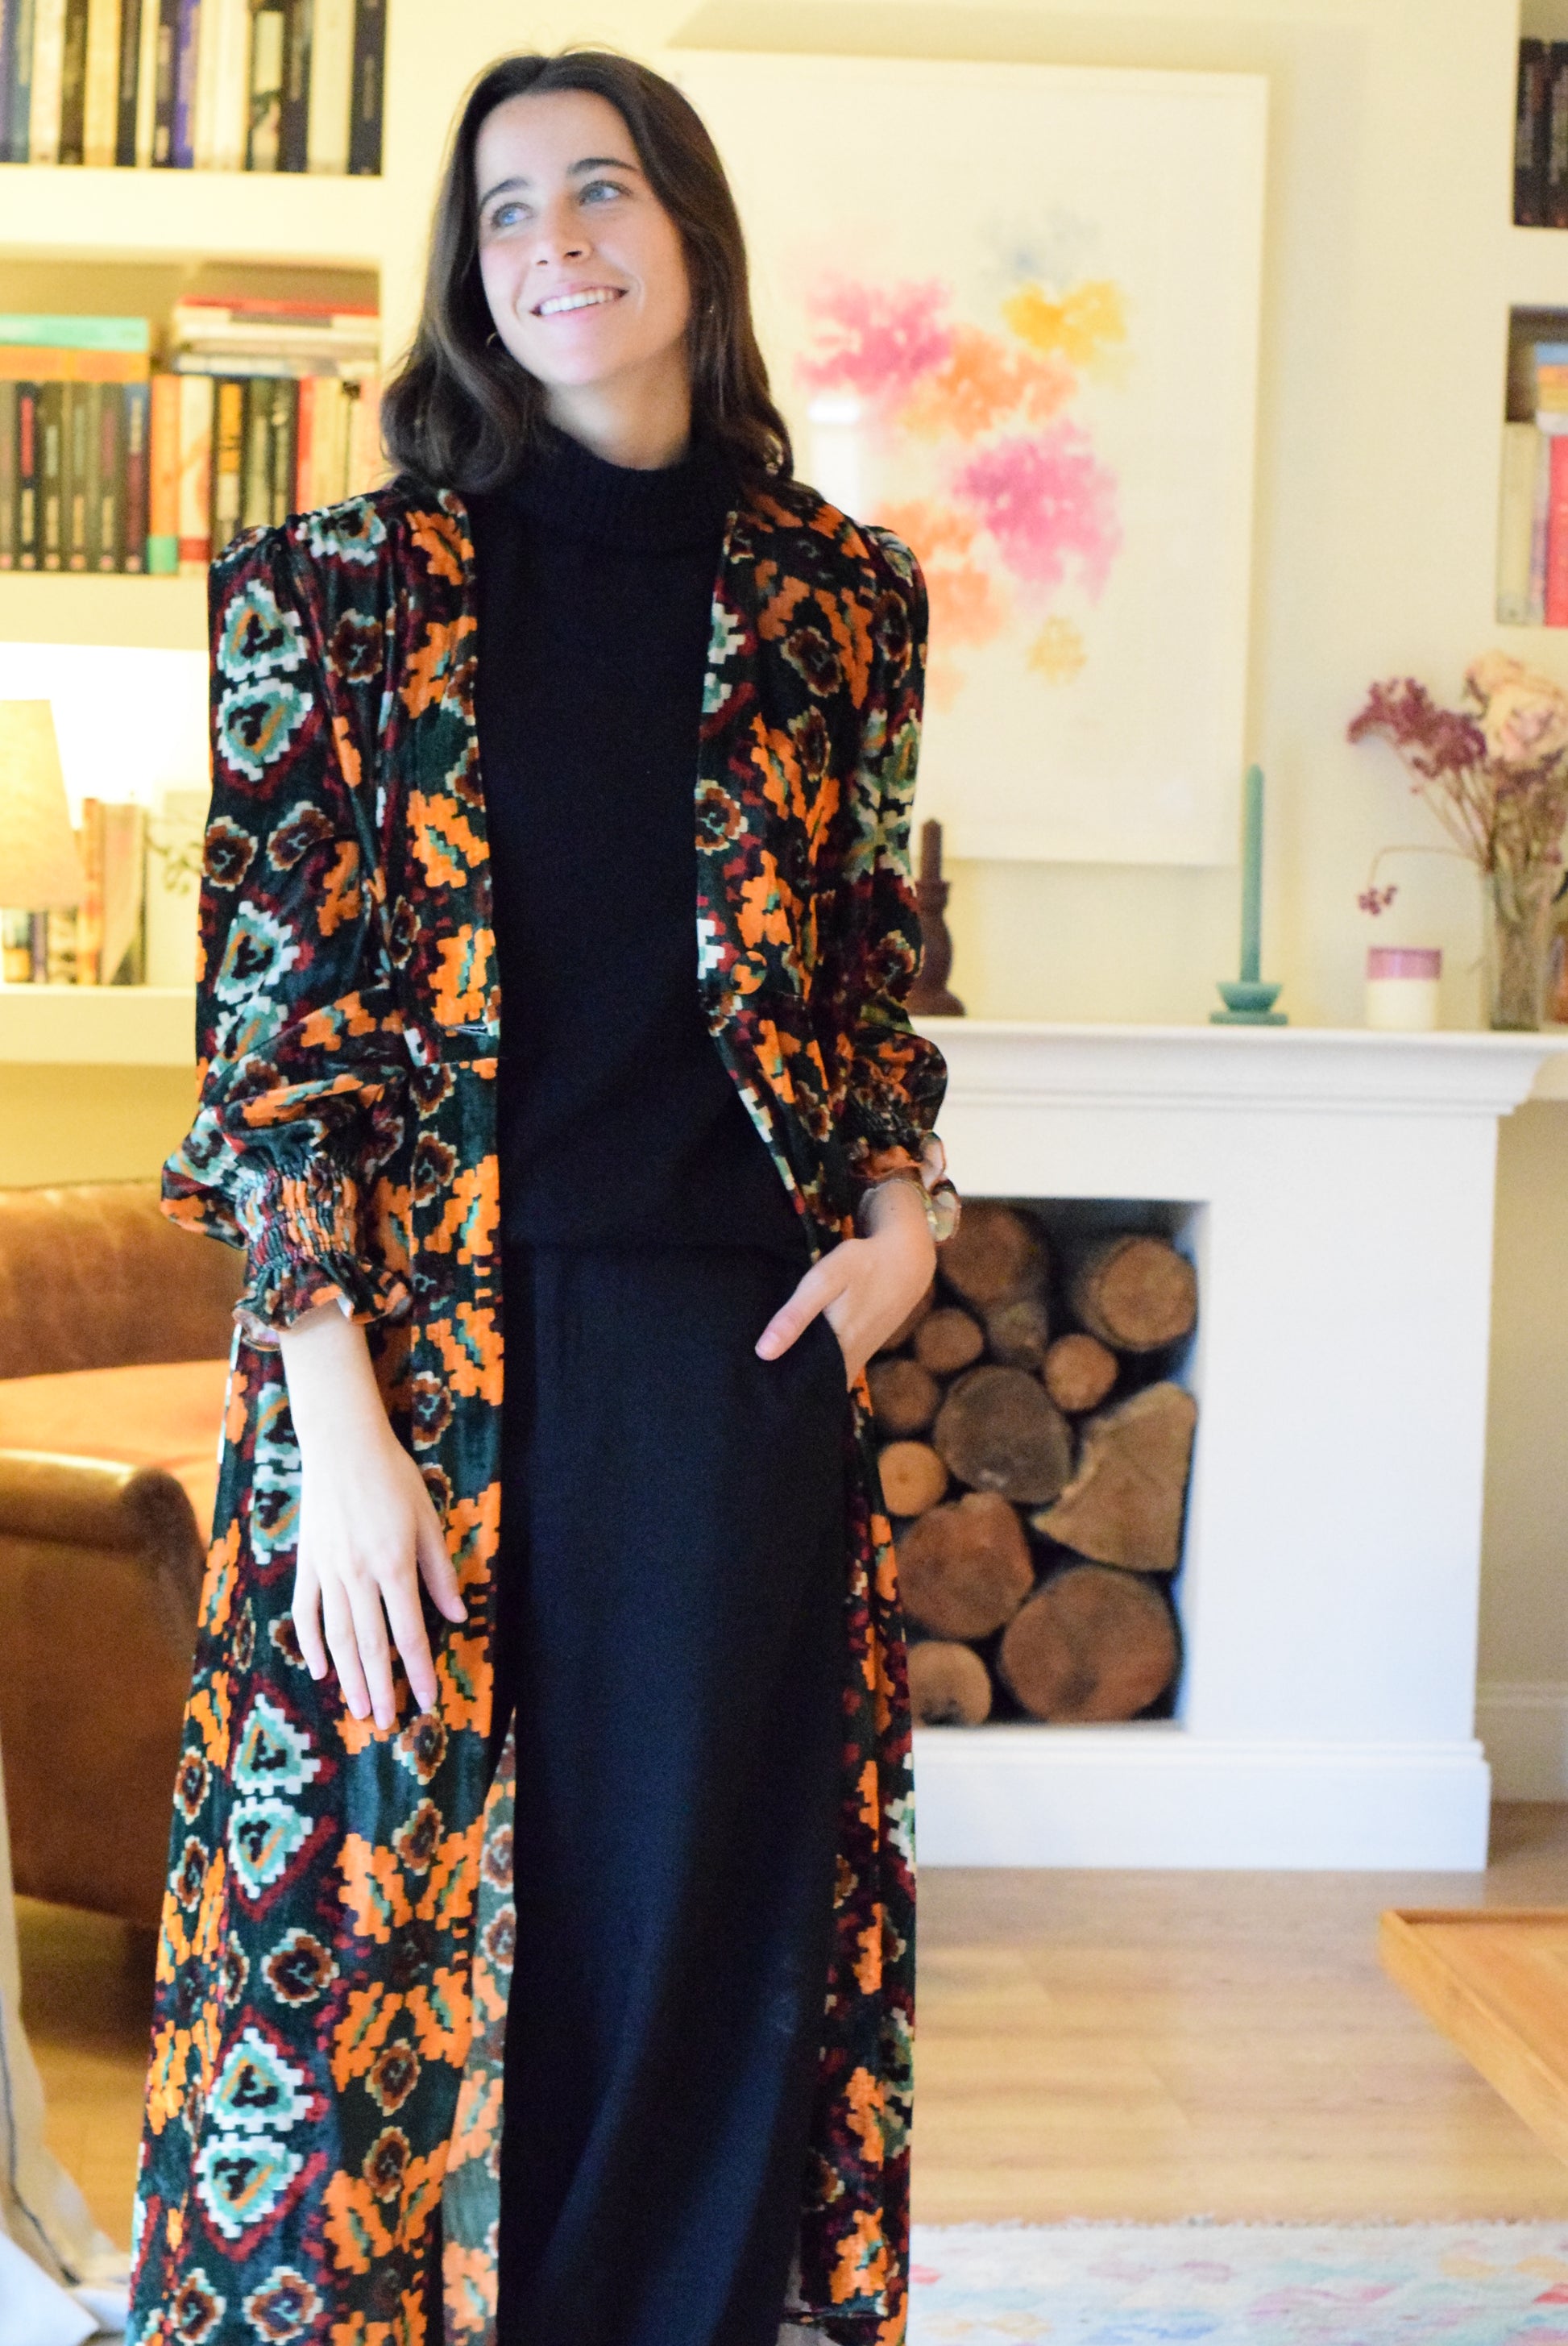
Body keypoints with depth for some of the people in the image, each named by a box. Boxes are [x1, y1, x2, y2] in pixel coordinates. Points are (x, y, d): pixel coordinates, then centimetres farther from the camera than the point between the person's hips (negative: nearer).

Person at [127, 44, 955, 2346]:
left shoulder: (839, 596, 7)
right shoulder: (339, 590, 0)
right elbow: (273, 1030, -4)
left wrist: (905, 1205, 1)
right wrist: (343, 1427, -11)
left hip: (743, 1374, 2)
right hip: (427, 1362, -2)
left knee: (703, 1945, 8)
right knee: (389, 1932, 3)